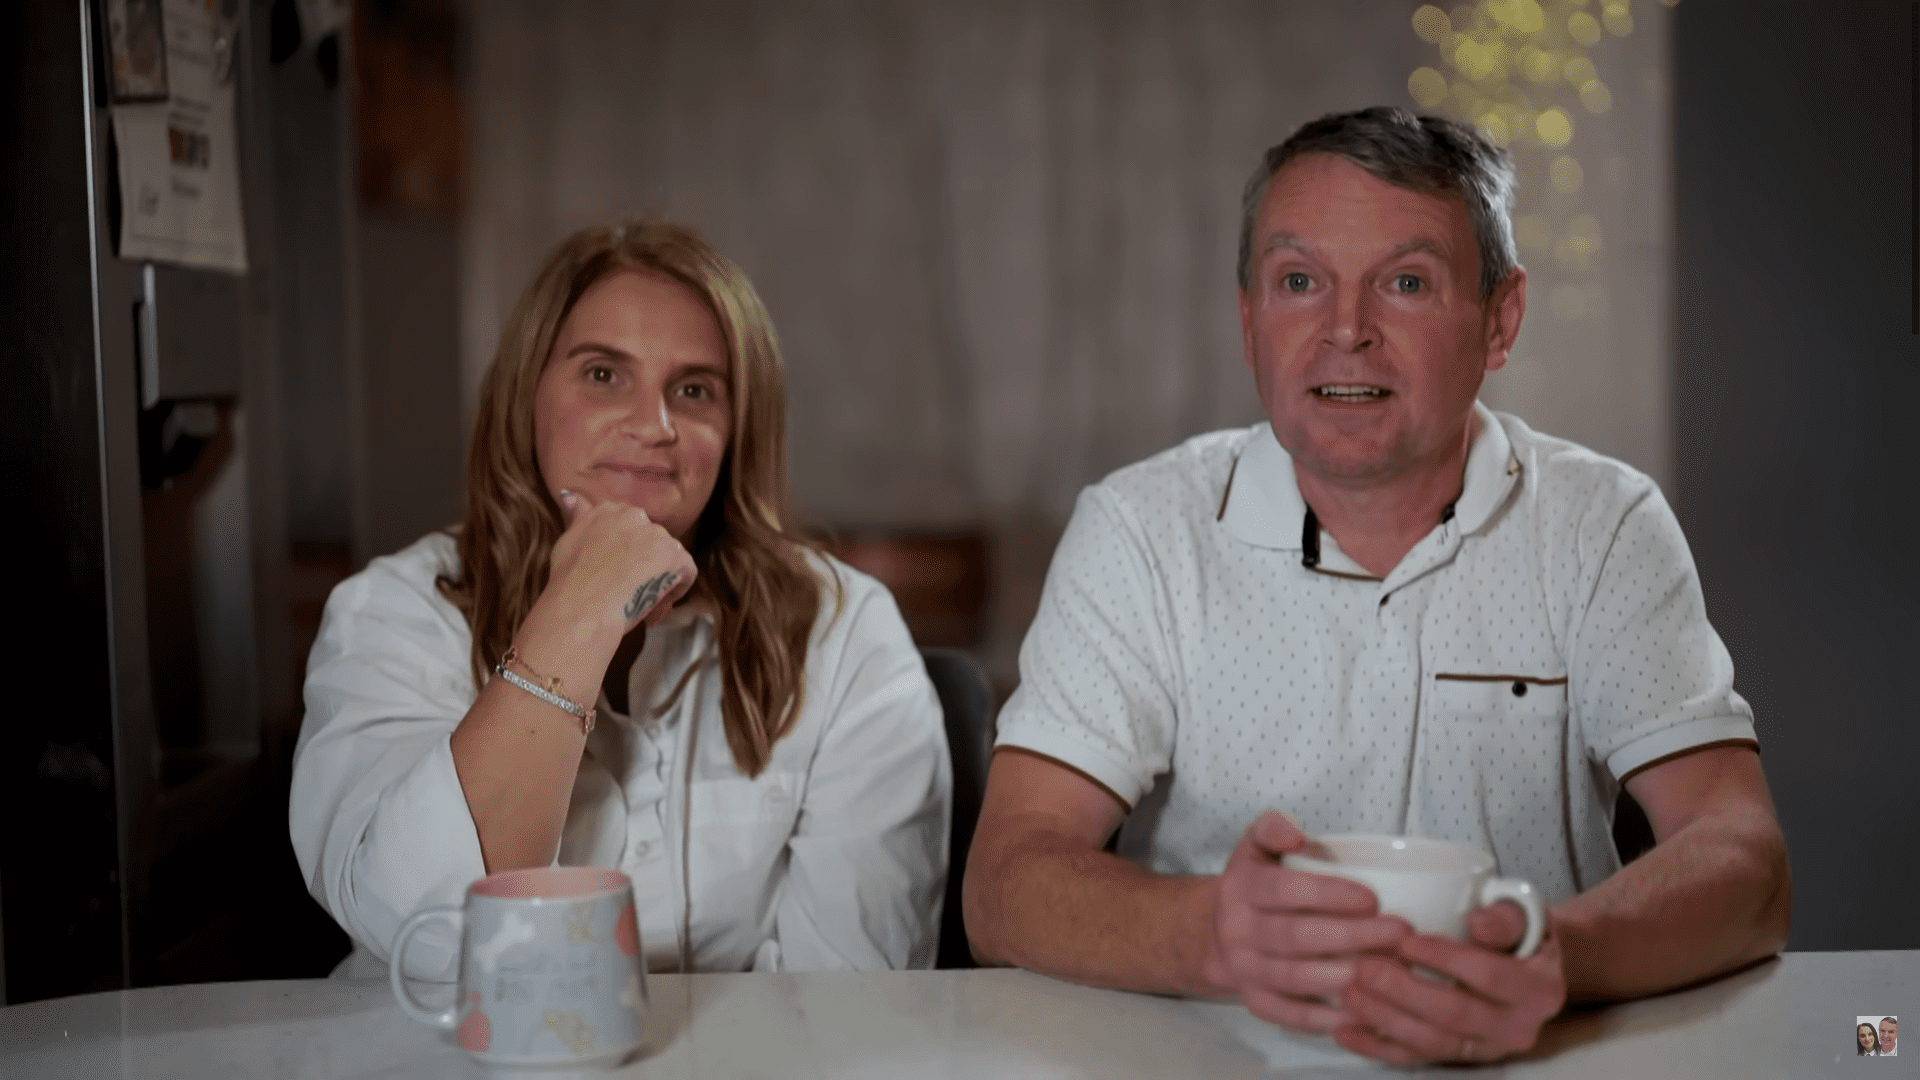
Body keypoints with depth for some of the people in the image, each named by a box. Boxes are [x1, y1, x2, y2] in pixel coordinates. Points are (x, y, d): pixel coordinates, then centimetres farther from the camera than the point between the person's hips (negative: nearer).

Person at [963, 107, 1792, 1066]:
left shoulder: (1602, 527, 0)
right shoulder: (1139, 531, -2)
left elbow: (1746, 866, -10)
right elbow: (1005, 886, -11)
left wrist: (1559, 957, -31)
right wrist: (1220, 937, -32)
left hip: (1517, 1058, 1)